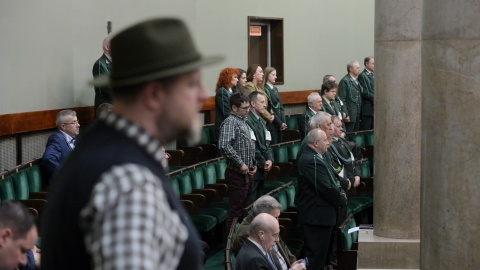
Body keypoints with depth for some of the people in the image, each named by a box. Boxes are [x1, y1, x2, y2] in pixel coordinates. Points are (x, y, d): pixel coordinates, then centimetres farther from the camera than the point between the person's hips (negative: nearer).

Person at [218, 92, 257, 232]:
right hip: (237, 173, -9)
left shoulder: (244, 122, 16)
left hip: (247, 173, 9)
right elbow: (224, 146, -29)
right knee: (235, 209, -5)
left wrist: (254, 164, 12)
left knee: (243, 207, 15)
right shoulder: (230, 122, -14)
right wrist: (240, 164, -22)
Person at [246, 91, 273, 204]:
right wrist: (263, 163, -11)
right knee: (251, 203, -8)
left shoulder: (261, 121, 16)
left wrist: (270, 160, 0)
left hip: (261, 169, 10)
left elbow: (267, 143, 17)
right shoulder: (247, 121, -16)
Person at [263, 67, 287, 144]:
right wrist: (279, 123, -12)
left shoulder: (275, 89, 15)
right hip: (271, 124, -8)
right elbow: (269, 109, -13)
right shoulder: (265, 90, -10)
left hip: (279, 125, 8)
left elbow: (281, 107, 14)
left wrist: (283, 122, 1)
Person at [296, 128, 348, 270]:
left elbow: (330, 181, 19)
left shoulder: (315, 157, 13)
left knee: (319, 252, 17)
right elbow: (326, 188, -23)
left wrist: (340, 192, 2)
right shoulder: (312, 161, -21)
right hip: (318, 214, -11)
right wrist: (342, 200, -9)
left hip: (316, 214, 11)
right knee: (317, 254, -5)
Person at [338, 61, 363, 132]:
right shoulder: (345, 81, -10)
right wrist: (346, 115, -18)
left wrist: (360, 114, 13)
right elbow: (342, 99, -14)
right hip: (350, 115, -8)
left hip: (358, 115, 8)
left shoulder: (356, 81, 16)